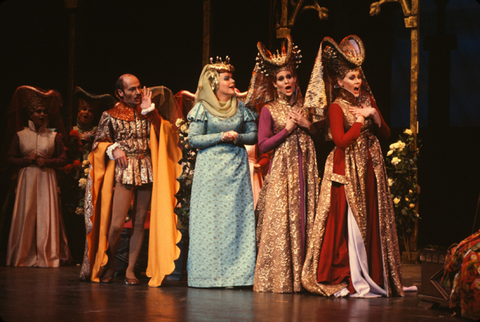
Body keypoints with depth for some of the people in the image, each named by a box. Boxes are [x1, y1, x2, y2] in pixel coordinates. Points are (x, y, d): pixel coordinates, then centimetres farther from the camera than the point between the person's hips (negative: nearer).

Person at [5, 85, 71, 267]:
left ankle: (47, 257, 1)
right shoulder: (20, 136, 6)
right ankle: (25, 257, 5)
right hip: (27, 180, 0)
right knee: (26, 216, -2)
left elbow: (63, 159, 6)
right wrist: (26, 160, -9)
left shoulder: (53, 136, 6)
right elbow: (10, 158, 6)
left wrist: (47, 161, -10)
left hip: (46, 179, 0)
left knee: (47, 216, -4)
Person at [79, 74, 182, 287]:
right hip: (124, 171, -3)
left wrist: (149, 110, -4)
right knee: (117, 223, -10)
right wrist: (113, 149, -12)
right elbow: (100, 142, 6)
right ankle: (109, 265, 10)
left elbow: (162, 132, 0)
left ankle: (130, 269, 9)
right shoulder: (110, 115, 5)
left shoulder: (147, 113, 13)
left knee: (139, 222, 2)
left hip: (147, 171, 3)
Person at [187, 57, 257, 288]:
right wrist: (221, 137, -12)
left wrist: (238, 137, -8)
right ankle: (208, 274, 1)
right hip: (211, 168, -3)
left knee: (236, 217, -1)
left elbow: (254, 135, 11)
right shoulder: (203, 108, 0)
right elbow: (193, 139, -4)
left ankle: (235, 272, 2)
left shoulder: (240, 107, 10)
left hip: (236, 167, 3)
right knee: (210, 218, -5)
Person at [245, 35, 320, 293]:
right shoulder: (269, 110, 0)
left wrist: (307, 125, 0)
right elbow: (263, 145, -5)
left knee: (304, 218, 0)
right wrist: (287, 129, -10)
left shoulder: (303, 107, 14)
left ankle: (301, 276, 4)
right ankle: (280, 278, -2)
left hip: (305, 169, 4)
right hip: (282, 169, -4)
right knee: (281, 221, -7)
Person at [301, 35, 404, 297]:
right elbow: (341, 140, -18)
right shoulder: (336, 107, -6)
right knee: (349, 223, -7)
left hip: (370, 170, 6)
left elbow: (385, 134, 12)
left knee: (373, 221, 5)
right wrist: (361, 120, -11)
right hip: (347, 170, -6)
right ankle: (350, 280, -3)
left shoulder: (367, 101, 13)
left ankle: (373, 276, 10)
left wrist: (374, 115, -4)